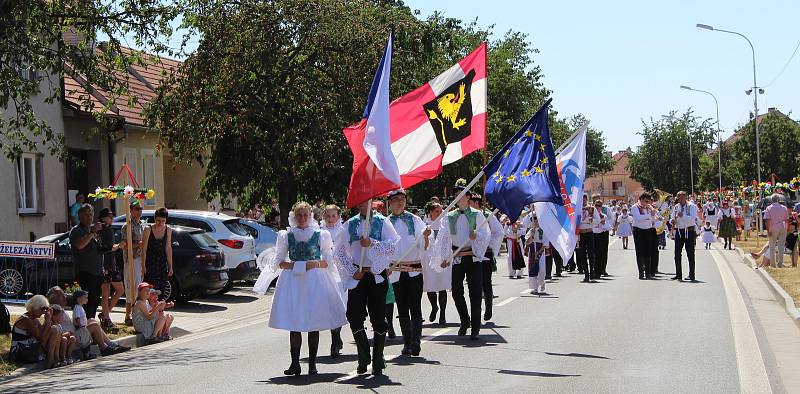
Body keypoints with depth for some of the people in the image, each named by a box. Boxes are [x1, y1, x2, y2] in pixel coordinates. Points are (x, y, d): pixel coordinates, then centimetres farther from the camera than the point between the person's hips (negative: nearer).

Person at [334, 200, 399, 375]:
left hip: (377, 276, -2)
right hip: (357, 276, 2)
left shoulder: (382, 222, 3)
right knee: (354, 316, -5)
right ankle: (363, 358, 12)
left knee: (378, 319, 1)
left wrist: (372, 243, -20)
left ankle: (378, 361, 13)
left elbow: (394, 246, -9)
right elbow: (339, 252, 12)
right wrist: (351, 271, 0)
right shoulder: (350, 224, 10)